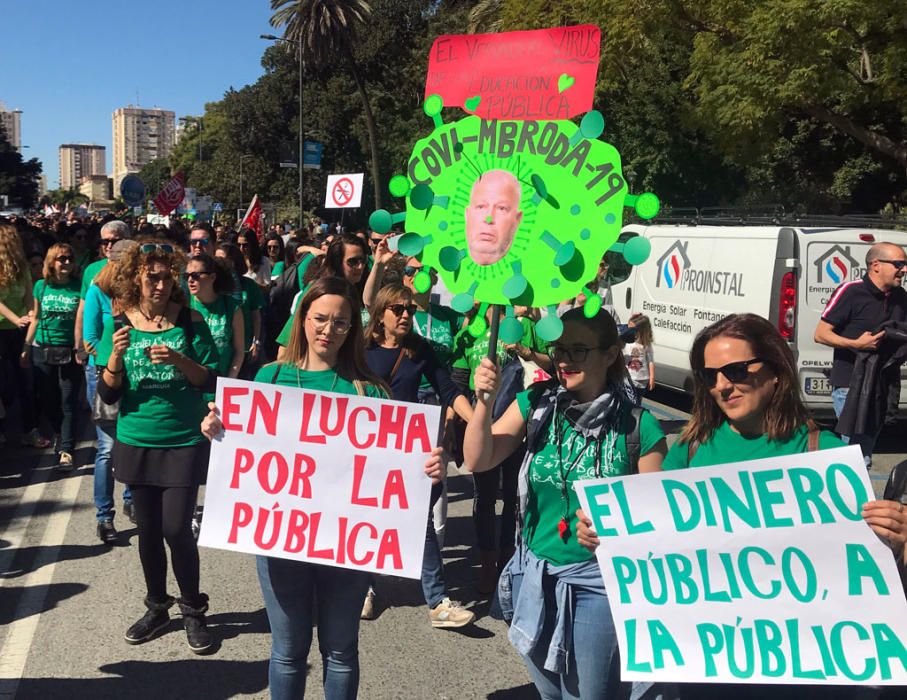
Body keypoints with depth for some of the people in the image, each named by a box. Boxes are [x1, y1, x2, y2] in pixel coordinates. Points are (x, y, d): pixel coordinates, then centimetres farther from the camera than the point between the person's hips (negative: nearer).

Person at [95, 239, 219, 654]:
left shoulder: (190, 322, -5)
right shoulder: (119, 325, 0)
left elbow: (211, 380, -6)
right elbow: (107, 395, 0)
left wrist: (179, 360, -22)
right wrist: (115, 356, -18)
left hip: (184, 441, -3)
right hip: (137, 442, 3)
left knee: (176, 528, -6)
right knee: (147, 529, 12)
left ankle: (193, 610, 15)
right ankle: (156, 607, 31)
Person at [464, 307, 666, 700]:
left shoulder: (638, 425, -11)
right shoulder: (535, 404, -3)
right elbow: (477, 461, -7)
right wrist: (484, 402, -20)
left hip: (599, 578, -4)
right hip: (536, 573, 4)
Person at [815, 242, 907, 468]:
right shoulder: (851, 291, -11)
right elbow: (821, 334, -10)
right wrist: (856, 344, -23)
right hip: (850, 385, -7)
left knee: (864, 454, 17)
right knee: (859, 458, -10)